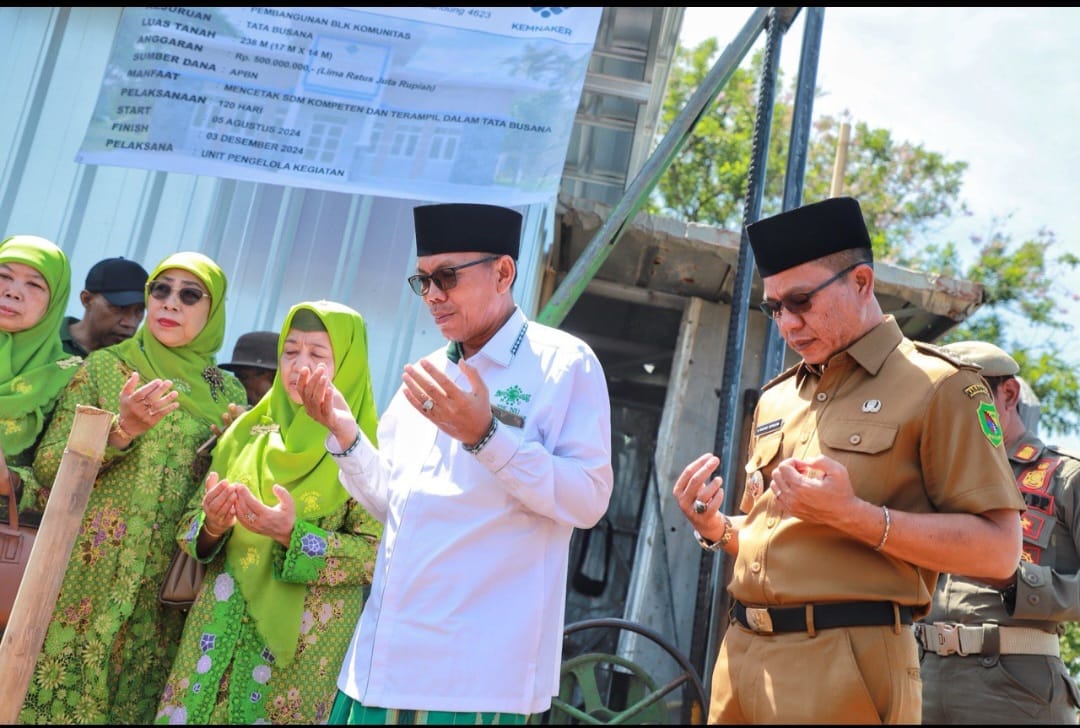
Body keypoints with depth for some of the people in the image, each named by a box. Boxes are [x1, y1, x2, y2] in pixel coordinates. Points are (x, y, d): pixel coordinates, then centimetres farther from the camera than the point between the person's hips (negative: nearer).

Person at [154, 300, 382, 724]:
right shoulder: (247, 434, 6)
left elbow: (377, 554, -13)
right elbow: (191, 526, 8)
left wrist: (294, 535, -25)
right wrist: (211, 526, -15)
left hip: (303, 647, -3)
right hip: (219, 634, 4)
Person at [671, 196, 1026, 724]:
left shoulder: (937, 385, -4)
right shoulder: (776, 398, 15)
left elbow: (998, 550, -11)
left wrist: (854, 515, -21)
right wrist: (715, 528, 1)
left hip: (845, 663, -6)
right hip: (741, 652, 6)